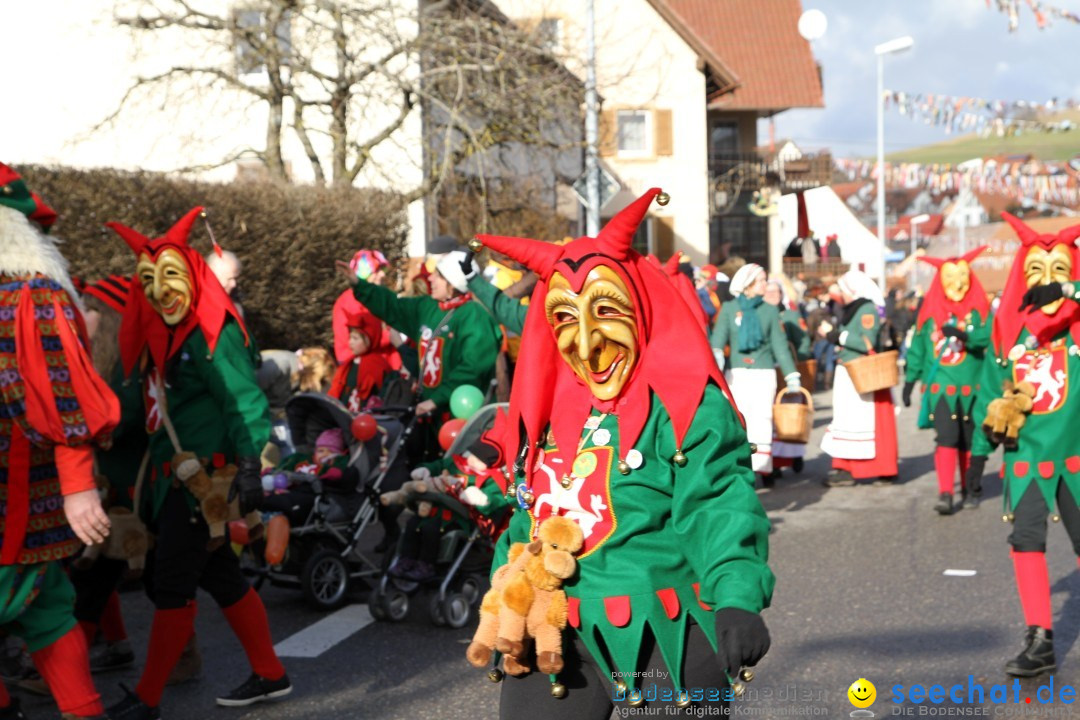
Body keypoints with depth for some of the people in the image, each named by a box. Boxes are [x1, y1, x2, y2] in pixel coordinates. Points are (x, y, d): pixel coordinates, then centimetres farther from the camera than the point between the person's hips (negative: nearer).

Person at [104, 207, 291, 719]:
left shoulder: (212, 333, -13)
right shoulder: (160, 336, 13)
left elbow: (244, 402, -20)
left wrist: (248, 467, -28)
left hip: (204, 476, -9)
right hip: (173, 477, 9)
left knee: (171, 586, -3)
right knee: (221, 577, 13)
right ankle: (270, 675, 23)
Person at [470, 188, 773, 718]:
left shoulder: (685, 406, -9)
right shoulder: (546, 411, 8)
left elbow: (718, 511, -17)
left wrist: (737, 600, -32)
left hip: (664, 638, -5)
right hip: (553, 637, 5)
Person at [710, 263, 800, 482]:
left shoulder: (770, 310, 8)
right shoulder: (729, 308, 6)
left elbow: (780, 343, 7)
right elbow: (719, 337, -5)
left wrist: (791, 376, 2)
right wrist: (716, 357, -26)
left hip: (764, 372, 1)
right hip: (736, 372, -1)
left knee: (762, 418, -3)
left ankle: (763, 466, 1)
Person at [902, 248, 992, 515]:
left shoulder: (979, 310, 1)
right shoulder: (930, 311, 6)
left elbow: (988, 336, -15)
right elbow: (917, 347, 10)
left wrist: (964, 334, -32)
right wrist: (910, 380, 10)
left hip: (970, 388, 0)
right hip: (940, 386, 0)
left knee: (969, 441, 10)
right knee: (946, 437, -12)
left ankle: (970, 489, 27)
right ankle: (945, 494, -13)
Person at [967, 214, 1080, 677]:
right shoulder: (1008, 329, 4)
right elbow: (990, 392, 10)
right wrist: (979, 448, 10)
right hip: (1025, 457, 2)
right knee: (1026, 541, -7)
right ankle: (1040, 641, -2)